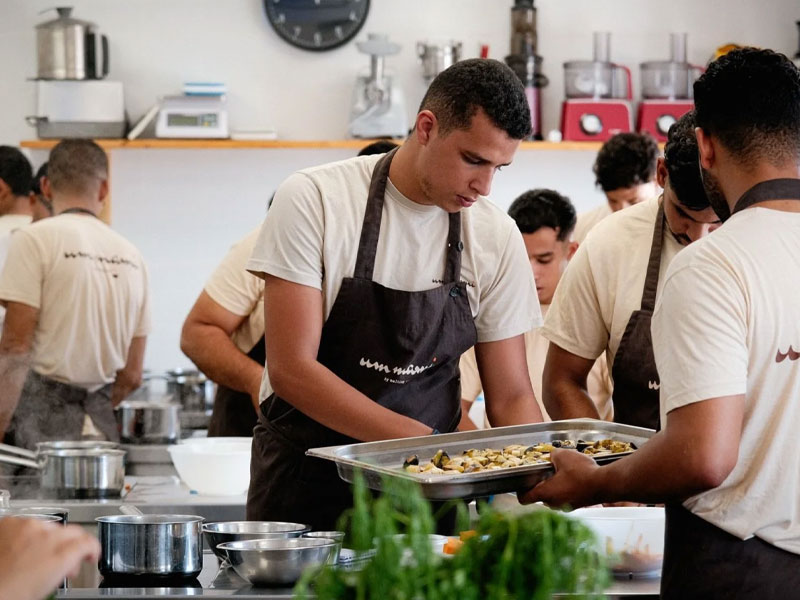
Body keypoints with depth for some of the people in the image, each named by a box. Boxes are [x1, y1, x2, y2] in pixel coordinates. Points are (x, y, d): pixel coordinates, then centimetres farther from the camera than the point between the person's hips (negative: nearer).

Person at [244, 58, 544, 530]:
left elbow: (511, 397, 5)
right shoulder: (313, 199, -11)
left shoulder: (497, 236, 0)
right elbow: (291, 369, -15)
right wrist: (419, 439, -23)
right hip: (307, 486, -3)